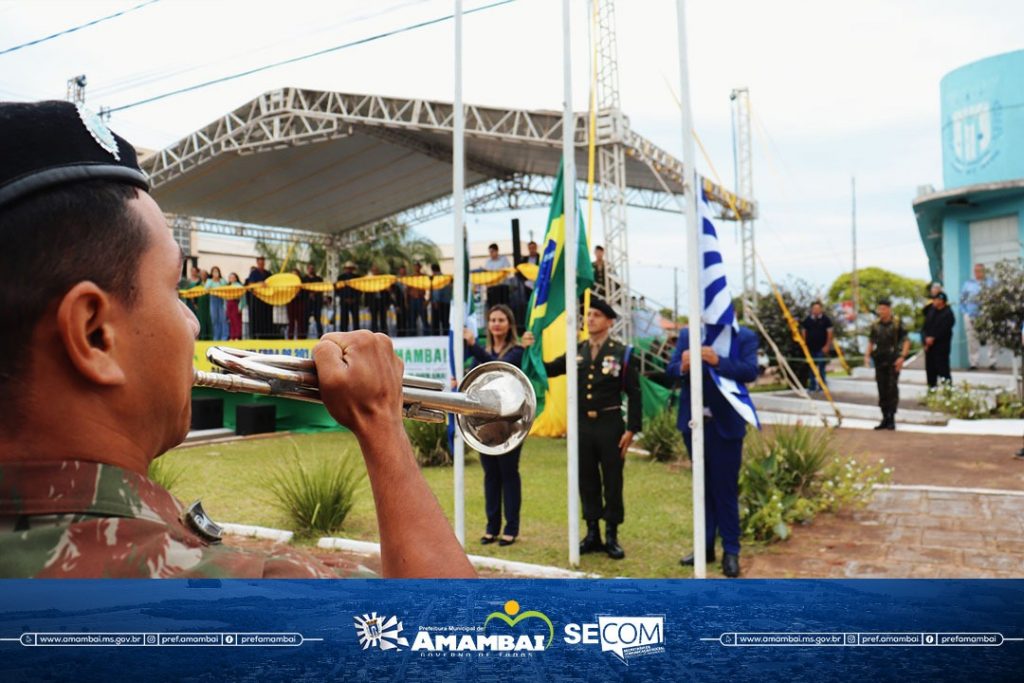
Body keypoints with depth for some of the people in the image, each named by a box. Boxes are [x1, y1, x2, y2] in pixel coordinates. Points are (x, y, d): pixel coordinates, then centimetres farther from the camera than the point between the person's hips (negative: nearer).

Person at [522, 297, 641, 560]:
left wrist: (631, 429, -11)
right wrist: (532, 351, -7)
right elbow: (548, 370, 9)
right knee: (587, 482, 11)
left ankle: (612, 537, 16)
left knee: (612, 482, 5)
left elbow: (634, 394, -5)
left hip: (610, 425, -4)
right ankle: (592, 534, 22)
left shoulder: (622, 353, -4)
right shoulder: (577, 352, 7)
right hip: (582, 425, 4)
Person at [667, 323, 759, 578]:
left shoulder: (745, 337, -3)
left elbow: (751, 372, -16)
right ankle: (705, 546, 25)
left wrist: (719, 361, -31)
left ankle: (731, 551, 14)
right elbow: (670, 370, 0)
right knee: (702, 487, 15)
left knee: (726, 489, 3)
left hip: (725, 425, -4)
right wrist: (683, 367, -23)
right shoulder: (687, 334, 6)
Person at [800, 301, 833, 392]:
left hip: (822, 348, -3)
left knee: (821, 367, -4)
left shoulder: (826, 319, -2)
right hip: (810, 348, 4)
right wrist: (804, 345, 6)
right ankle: (812, 386, 15)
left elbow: (829, 333, -3)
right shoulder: (807, 320, 7)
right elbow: (804, 332, 13)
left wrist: (827, 346, -9)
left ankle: (822, 386, 3)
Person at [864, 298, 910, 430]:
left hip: (893, 361, -4)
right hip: (879, 361, 4)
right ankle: (885, 418, 14)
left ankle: (891, 418, 1)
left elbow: (906, 341, -4)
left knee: (892, 389, -5)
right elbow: (871, 342, 16)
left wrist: (902, 357, -15)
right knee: (882, 390, 6)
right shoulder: (875, 325, 9)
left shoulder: (897, 323, -4)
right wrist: (867, 356, 3)